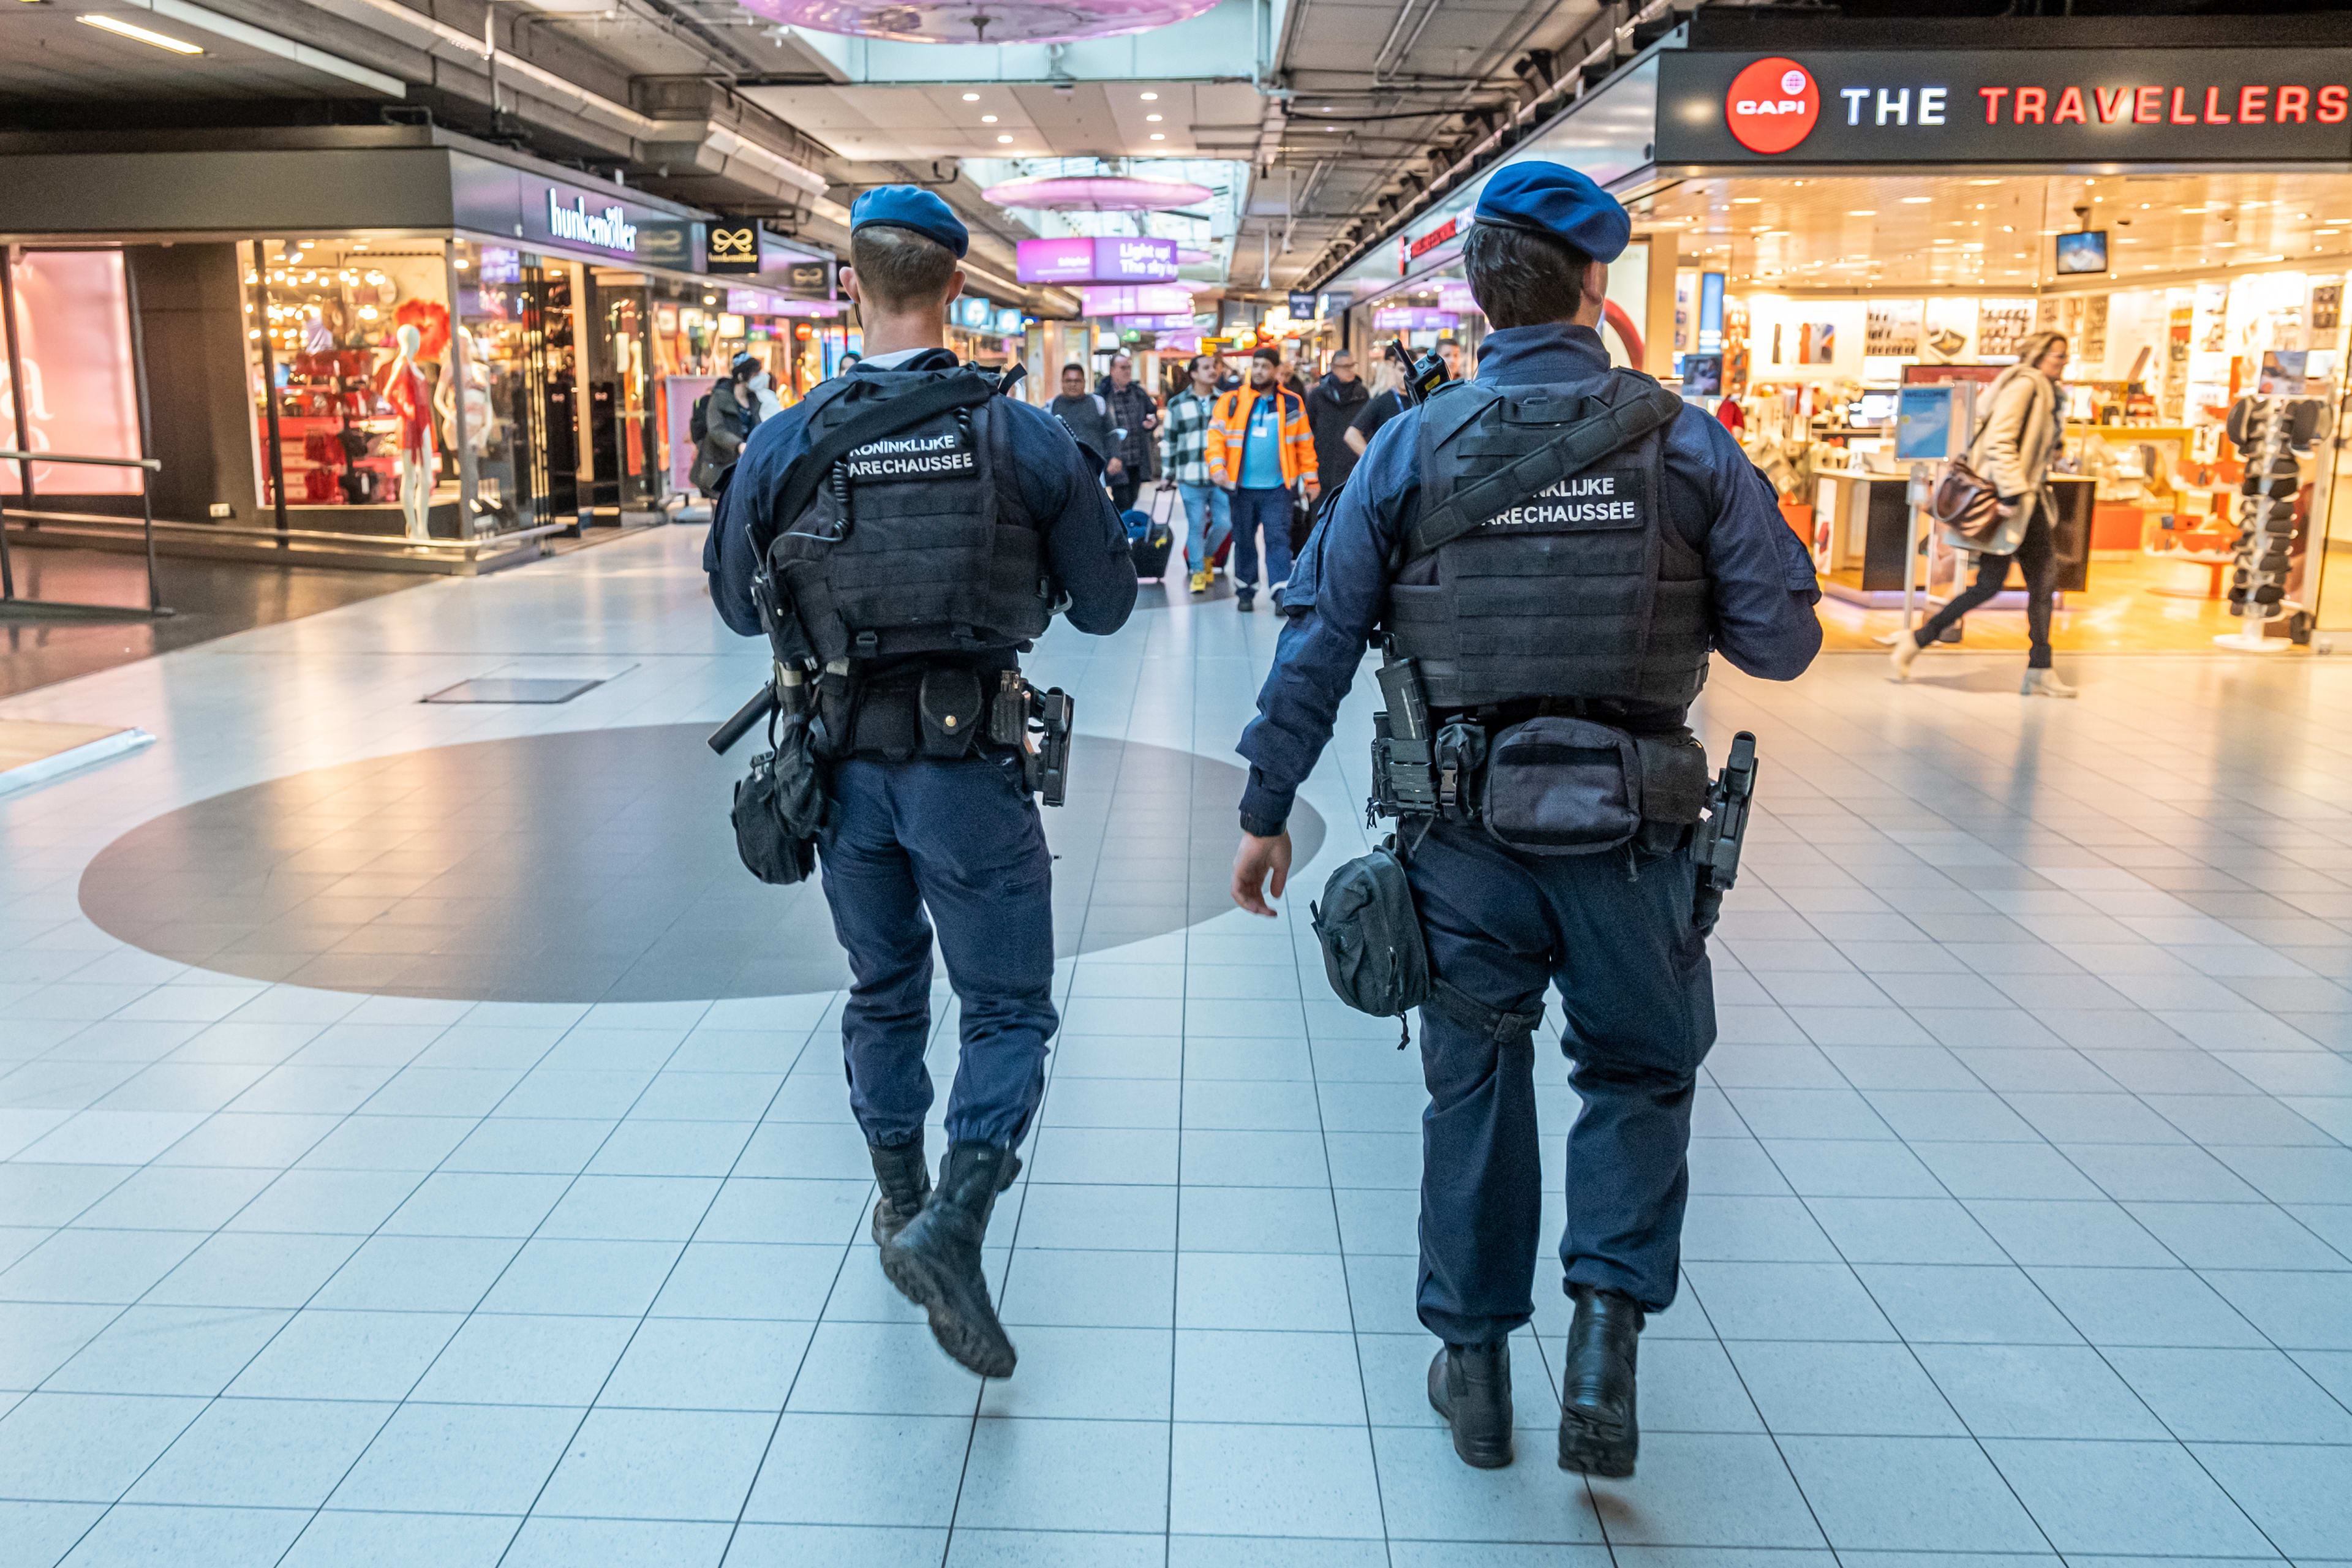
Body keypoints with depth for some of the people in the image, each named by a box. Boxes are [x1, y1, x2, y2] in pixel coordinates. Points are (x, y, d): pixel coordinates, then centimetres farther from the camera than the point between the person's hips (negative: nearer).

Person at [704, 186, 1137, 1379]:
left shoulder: (784, 444, -5)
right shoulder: (1025, 437, -10)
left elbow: (737, 605, 7)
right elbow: (1106, 604, 0)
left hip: (845, 765, 3)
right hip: (970, 766, -3)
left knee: (883, 994, 21)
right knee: (1009, 1008, 8)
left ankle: (901, 1209, 35)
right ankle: (953, 1224, -10)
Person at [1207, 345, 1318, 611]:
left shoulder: (1292, 403, 3)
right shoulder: (1231, 401, 1)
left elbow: (1305, 444, 7)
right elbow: (1216, 435, -3)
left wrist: (1310, 479, 7)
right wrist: (1217, 466, -18)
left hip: (1277, 488, -1)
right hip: (1241, 486, 1)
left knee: (1279, 538, -7)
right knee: (1244, 540, 11)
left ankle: (1282, 592, -8)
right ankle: (1245, 592, 23)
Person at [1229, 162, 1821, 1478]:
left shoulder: (1413, 446, -3)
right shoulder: (1685, 443, -4)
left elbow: (1318, 642, -3)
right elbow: (1784, 640, -3)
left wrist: (1268, 808, 5)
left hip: (1466, 832, 1)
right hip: (1631, 831, 0)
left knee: (1475, 1085, 17)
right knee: (1640, 1074, 21)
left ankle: (1476, 1365, 28)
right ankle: (1607, 1331, 9)